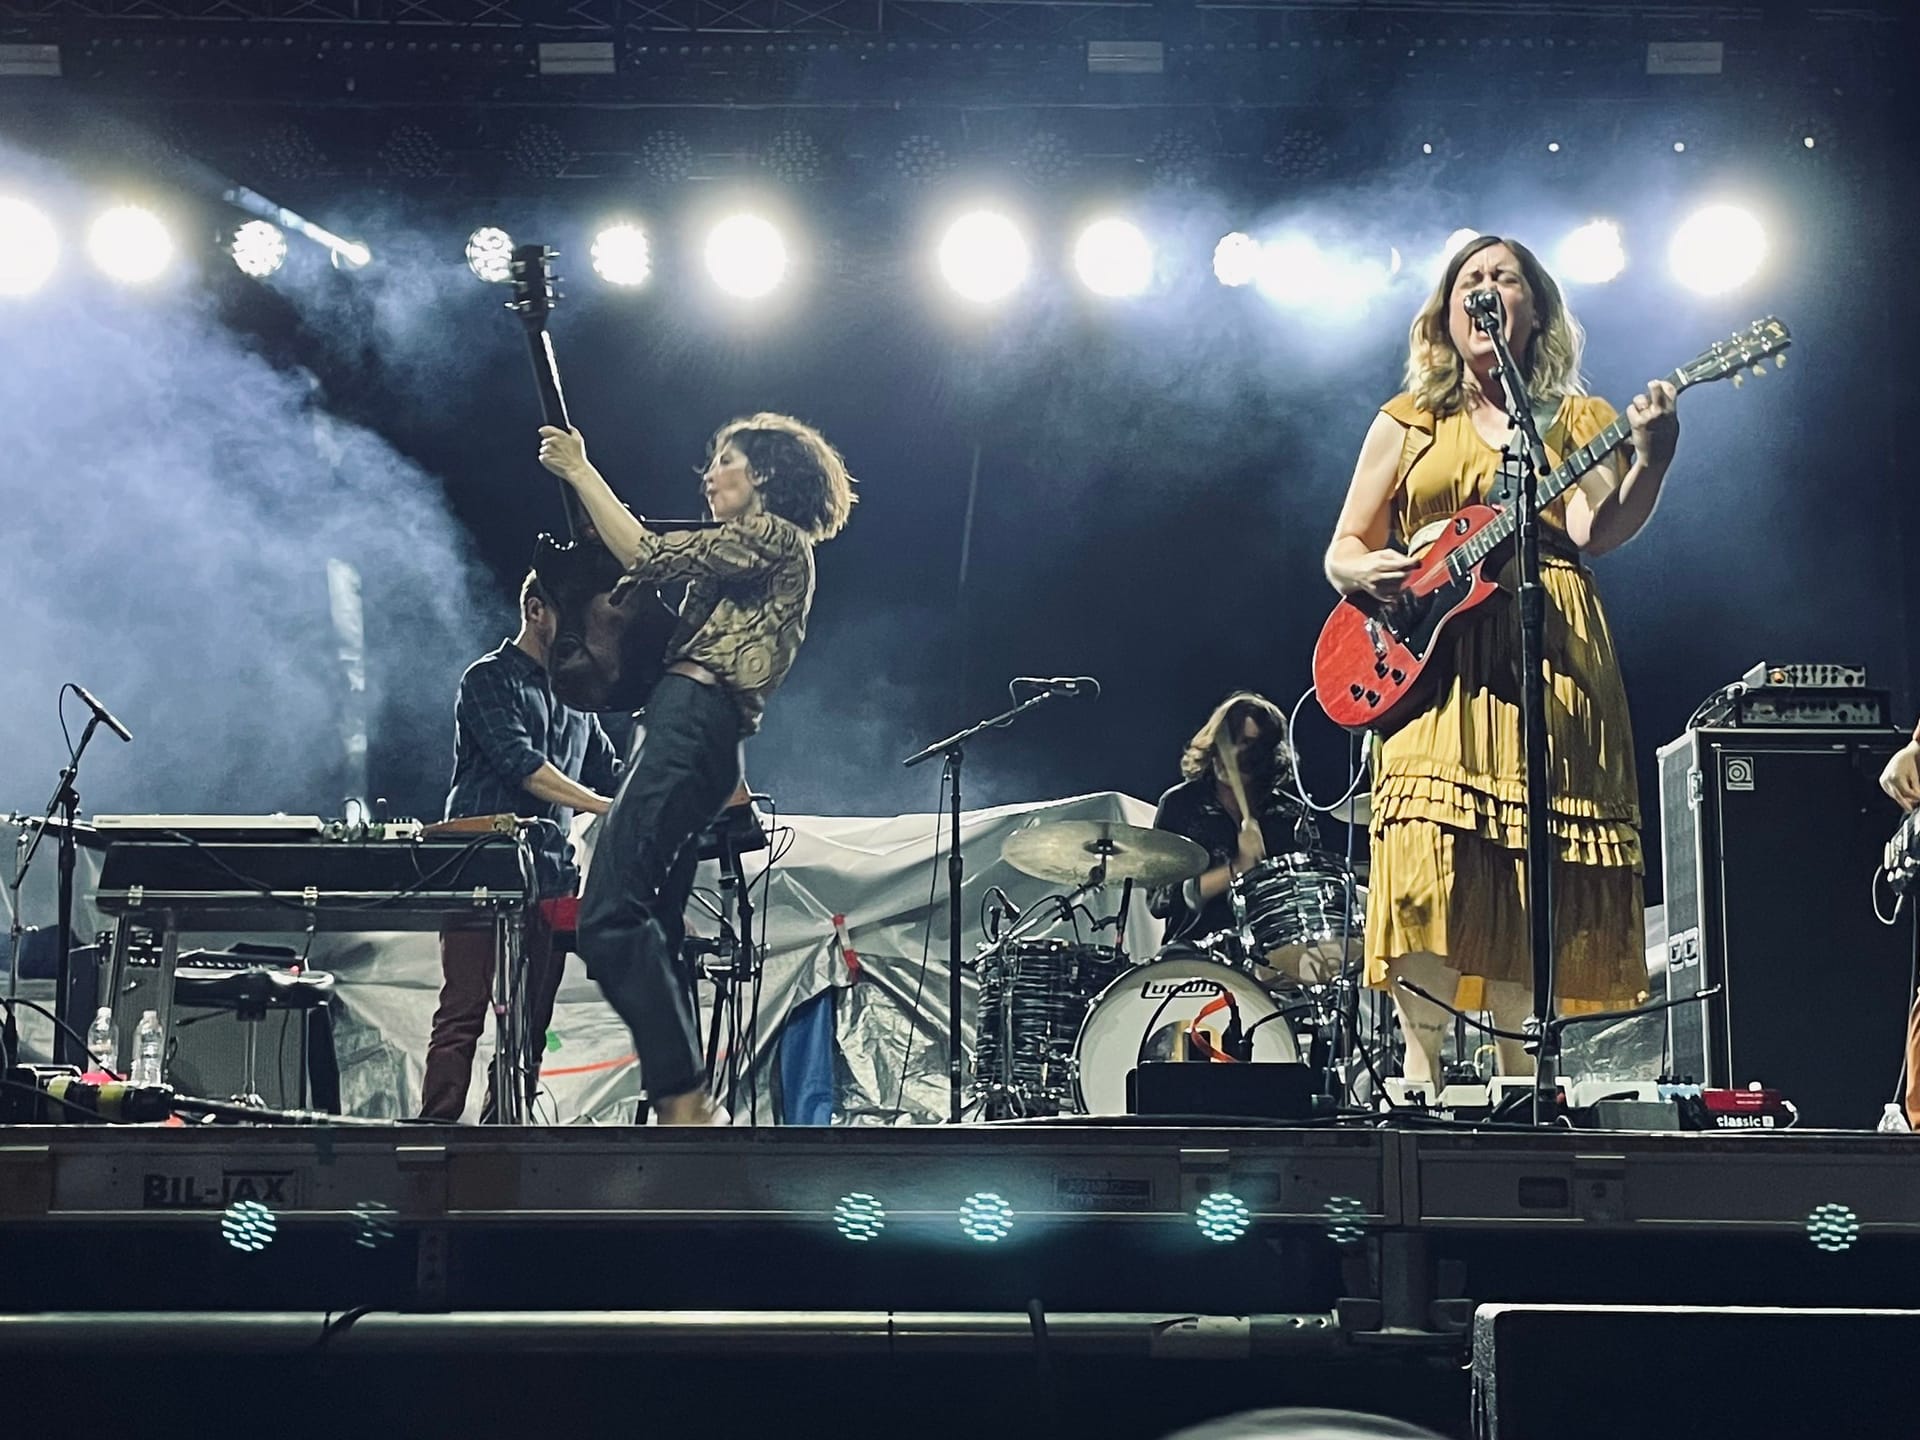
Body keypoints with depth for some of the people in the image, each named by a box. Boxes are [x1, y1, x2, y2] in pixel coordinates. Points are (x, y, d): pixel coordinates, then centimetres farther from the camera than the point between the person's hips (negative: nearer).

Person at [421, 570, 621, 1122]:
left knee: (531, 1022, 5)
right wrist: (604, 807, -20)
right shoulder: (488, 680, -3)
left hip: (548, 877, 7)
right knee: (464, 1012, -10)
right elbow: (521, 765, -16)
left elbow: (609, 774, 21)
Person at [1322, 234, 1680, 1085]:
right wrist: (1369, 572, -8)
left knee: (1532, 868, -7)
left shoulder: (1577, 422, 16)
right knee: (1428, 855, -18)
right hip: (1432, 653, 0)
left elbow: (1597, 531, -4)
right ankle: (1422, 1062, -14)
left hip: (1550, 659, 1)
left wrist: (1651, 462, -23)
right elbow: (1341, 551, 16)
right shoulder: (1408, 424, 18)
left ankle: (1522, 1071, 0)